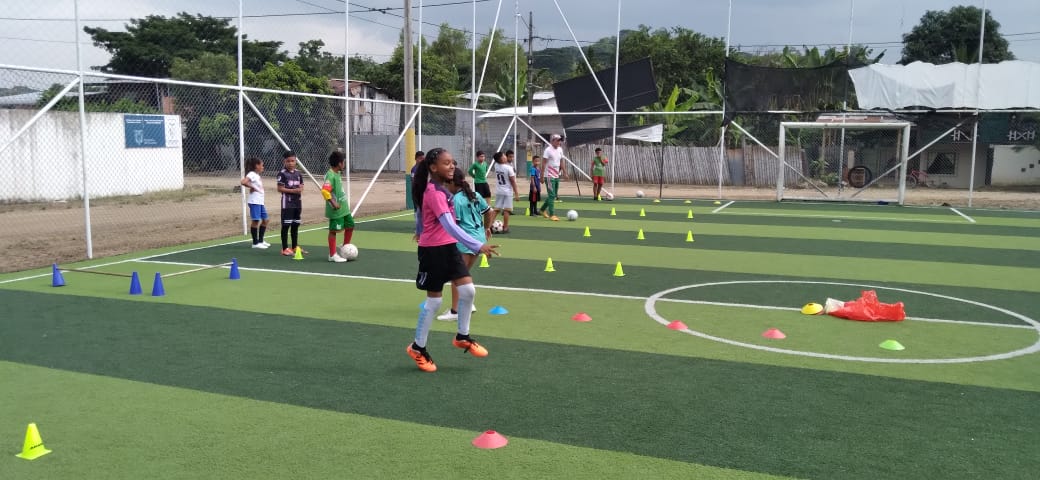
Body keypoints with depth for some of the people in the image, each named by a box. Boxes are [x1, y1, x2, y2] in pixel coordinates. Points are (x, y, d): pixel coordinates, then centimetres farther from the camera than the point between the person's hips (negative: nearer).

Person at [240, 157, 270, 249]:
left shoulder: (257, 175, 17)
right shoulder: (252, 174, -11)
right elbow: (243, 182, -27)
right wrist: (251, 187, -16)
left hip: (260, 201, 10)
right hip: (254, 201, -10)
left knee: (265, 220, 13)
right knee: (256, 221, -5)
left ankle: (260, 240, 23)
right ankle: (255, 243, 1)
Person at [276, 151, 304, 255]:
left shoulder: (298, 173, 10)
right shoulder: (282, 174, -8)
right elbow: (280, 188, -11)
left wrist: (300, 190, -11)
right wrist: (293, 190, -20)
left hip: (297, 202, 6)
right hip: (287, 203, -6)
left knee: (296, 225, 12)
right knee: (286, 225, -3)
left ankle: (295, 247, 22)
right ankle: (285, 248, 3)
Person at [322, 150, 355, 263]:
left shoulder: (337, 174, 11)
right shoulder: (330, 175, -18)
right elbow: (325, 191, -28)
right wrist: (333, 203, -27)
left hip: (344, 208, 9)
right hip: (336, 210, -9)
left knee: (350, 225, 16)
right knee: (334, 230, 0)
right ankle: (333, 255, 9)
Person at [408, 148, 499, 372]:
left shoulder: (439, 189, 8)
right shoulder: (435, 193, -24)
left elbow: (419, 211, 23)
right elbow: (450, 226, -35)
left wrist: (420, 231, 41)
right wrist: (478, 246, -42)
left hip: (448, 247, 9)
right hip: (433, 250, -9)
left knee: (468, 290, 2)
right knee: (434, 301, 1)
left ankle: (463, 337, 20)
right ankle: (418, 347, 19)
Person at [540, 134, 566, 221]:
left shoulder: (560, 149, 10)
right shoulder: (548, 150, -12)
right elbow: (544, 163, -13)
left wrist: (564, 173, 12)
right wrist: (542, 176, -16)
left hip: (557, 176, 8)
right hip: (549, 176, -8)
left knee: (554, 195, 14)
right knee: (551, 195, -8)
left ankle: (543, 209, 30)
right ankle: (552, 214, -4)